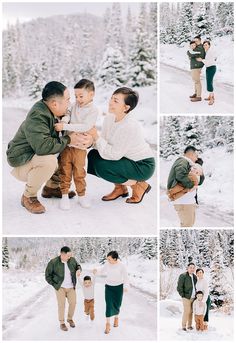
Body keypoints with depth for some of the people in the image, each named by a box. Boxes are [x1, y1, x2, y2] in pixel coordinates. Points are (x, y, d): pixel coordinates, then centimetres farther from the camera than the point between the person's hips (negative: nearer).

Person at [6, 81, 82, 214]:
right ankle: (28, 197, -14)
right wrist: (68, 140, -30)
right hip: (21, 162, -9)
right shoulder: (37, 117, -30)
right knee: (49, 160, -36)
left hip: (37, 156, 9)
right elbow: (43, 146, -42)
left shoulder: (51, 111, -2)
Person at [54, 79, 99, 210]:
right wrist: (64, 120, -17)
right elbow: (68, 113, 10)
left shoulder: (93, 110, -11)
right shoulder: (75, 105, 7)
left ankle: (82, 195, 21)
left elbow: (85, 127, -22)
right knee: (65, 170, 6)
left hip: (80, 146, -4)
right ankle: (65, 195, 15)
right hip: (66, 143, 4)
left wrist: (65, 126, -27)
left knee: (79, 171, 5)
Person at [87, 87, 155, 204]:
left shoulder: (130, 126, -29)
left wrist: (96, 137, -26)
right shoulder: (109, 118, -4)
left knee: (101, 166, -23)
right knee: (92, 155, -2)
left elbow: (114, 154, -28)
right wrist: (92, 139, -21)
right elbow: (103, 144, -1)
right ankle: (120, 187, 13)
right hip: (127, 159, 8)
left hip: (143, 166, -8)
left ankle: (138, 185, -2)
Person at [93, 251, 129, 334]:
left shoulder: (121, 265, -19)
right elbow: (102, 270, 6)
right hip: (109, 287, 1)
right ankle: (108, 324, -2)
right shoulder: (107, 264, -12)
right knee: (108, 305, -8)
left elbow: (125, 276, -8)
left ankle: (116, 317, 41)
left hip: (119, 287, -1)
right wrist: (97, 271, -13)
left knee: (117, 304, 11)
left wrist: (126, 286, -8)